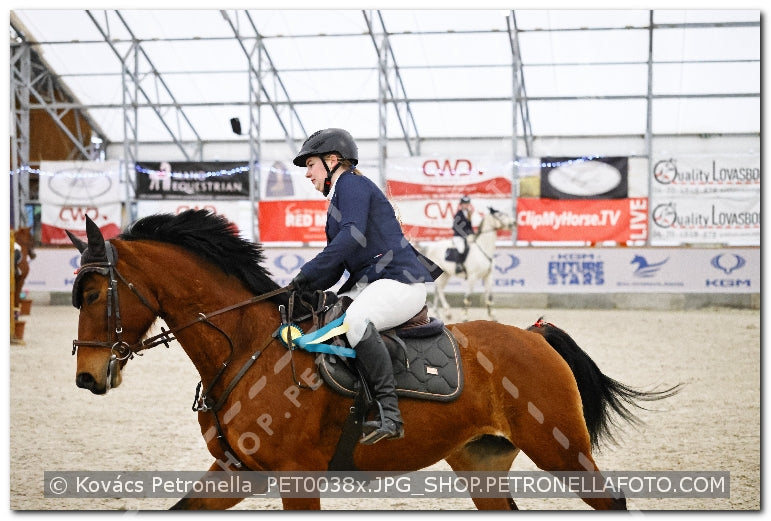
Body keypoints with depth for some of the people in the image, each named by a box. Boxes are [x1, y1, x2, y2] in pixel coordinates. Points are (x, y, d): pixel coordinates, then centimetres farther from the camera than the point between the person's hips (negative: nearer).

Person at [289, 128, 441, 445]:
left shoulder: (351, 183, -4)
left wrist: (307, 273, -25)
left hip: (401, 280, -11)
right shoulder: (338, 197, 26)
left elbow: (352, 236, -22)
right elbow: (334, 269, 21)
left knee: (355, 319, -37)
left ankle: (389, 415, -38)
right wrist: (304, 288, 3)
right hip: (370, 283, 11)